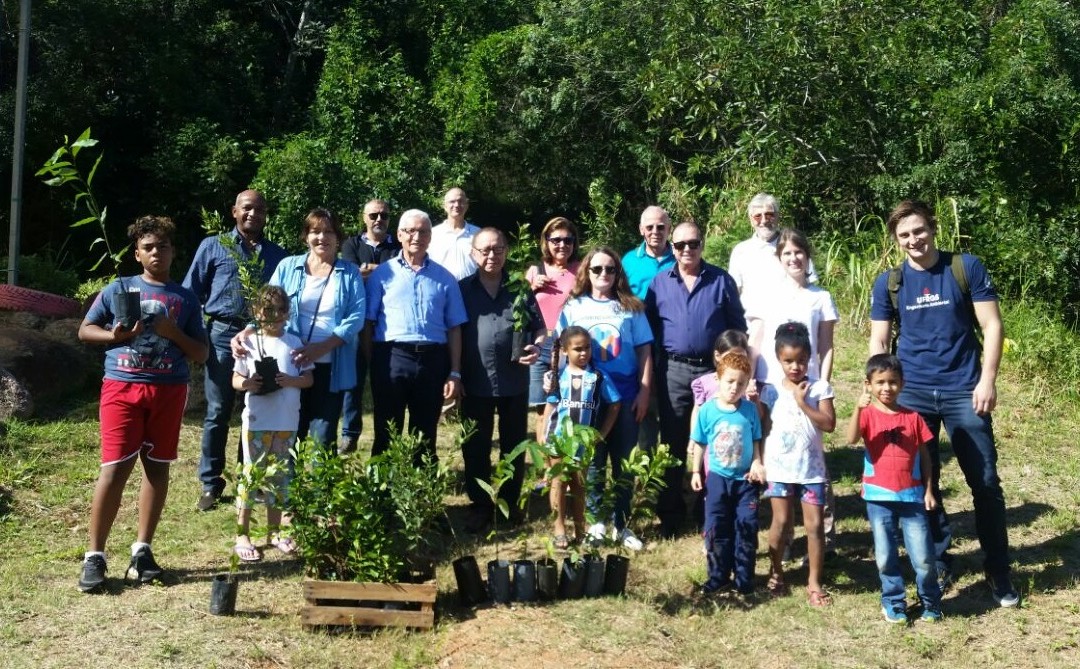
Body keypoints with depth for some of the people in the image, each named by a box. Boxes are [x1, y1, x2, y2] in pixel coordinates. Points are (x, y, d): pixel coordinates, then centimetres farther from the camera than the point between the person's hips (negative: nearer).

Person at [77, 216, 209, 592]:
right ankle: (94, 556, 0)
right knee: (115, 468, -7)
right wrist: (115, 335, -10)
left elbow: (201, 354, 8)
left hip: (169, 390, 2)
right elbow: (85, 330, 10)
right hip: (122, 386, -2)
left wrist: (173, 333, -10)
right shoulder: (119, 289, 7)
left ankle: (142, 549, 16)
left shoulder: (186, 299, 9)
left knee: (157, 466, 6)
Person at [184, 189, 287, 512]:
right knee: (217, 413, 3)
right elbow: (191, 293, 4)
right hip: (223, 335, -2)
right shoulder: (213, 246, 6)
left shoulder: (277, 254, 12)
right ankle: (211, 484, 14)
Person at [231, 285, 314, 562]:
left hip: (287, 422, 2)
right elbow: (236, 379, 3)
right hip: (257, 421, -2)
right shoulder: (249, 342, 1)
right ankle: (242, 534, 7)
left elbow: (309, 378, 4)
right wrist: (248, 383, -19)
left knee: (279, 476, 12)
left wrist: (291, 380, -15)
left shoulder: (294, 343, 5)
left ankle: (274, 531, 24)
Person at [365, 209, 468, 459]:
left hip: (432, 360, 2)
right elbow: (368, 323, 4)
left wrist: (455, 373, 2)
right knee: (386, 434, 6)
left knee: (425, 436, 11)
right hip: (390, 357, -1)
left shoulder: (444, 277, 10)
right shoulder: (383, 273, 6)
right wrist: (369, 364, -4)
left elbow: (454, 328, 8)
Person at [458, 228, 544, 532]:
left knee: (514, 444, 11)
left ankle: (510, 501, 26)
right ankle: (480, 504, 21)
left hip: (514, 381, 1)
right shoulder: (461, 289, 3)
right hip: (475, 382, -1)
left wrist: (537, 346, -10)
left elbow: (539, 327, 12)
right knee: (475, 447, 8)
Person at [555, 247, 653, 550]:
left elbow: (644, 352, 5)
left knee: (624, 462, 6)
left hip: (625, 395, 0)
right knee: (592, 462, 6)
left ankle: (620, 524, 16)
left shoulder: (631, 308, 5)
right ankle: (596, 521, 17)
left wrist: (644, 391, -2)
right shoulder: (574, 307, 5)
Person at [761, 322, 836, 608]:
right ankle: (775, 572, 25)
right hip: (780, 467, 1)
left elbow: (829, 424, -13)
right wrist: (759, 462, -5)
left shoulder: (819, 387, -3)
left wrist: (803, 402, -18)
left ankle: (814, 582, 12)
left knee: (814, 524, 0)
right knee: (781, 521, 6)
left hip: (812, 468, 0)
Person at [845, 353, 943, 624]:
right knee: (885, 556, 7)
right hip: (879, 497, -1)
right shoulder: (868, 414, -3)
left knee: (923, 557, 2)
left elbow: (924, 456, 9)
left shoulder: (913, 417, 3)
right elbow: (851, 439, -23)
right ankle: (893, 603, 24)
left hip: (912, 496, 1)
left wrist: (929, 490, 5)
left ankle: (930, 602, 23)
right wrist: (858, 408, -36)